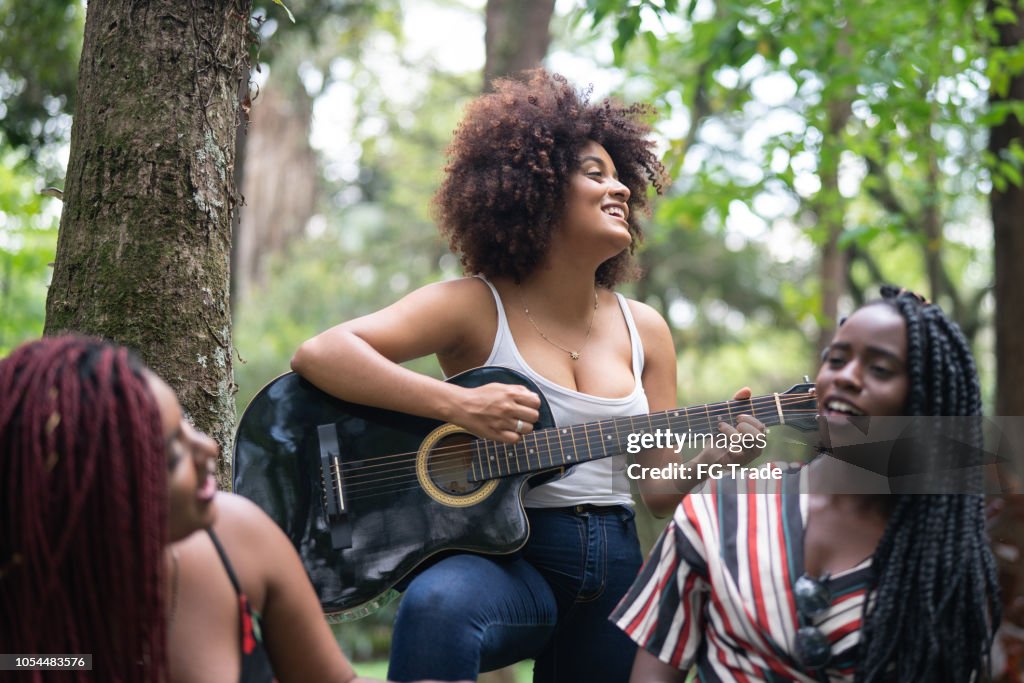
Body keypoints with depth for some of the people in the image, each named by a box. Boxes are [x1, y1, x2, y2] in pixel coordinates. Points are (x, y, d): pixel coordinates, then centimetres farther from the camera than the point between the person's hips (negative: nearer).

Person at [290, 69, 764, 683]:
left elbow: (658, 488, 10)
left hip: (615, 569, 5)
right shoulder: (476, 308, -4)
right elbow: (318, 355, -16)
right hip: (499, 556, -5)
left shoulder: (644, 329, 10)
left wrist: (718, 450, -10)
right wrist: (457, 405, -25)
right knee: (439, 603, -36)